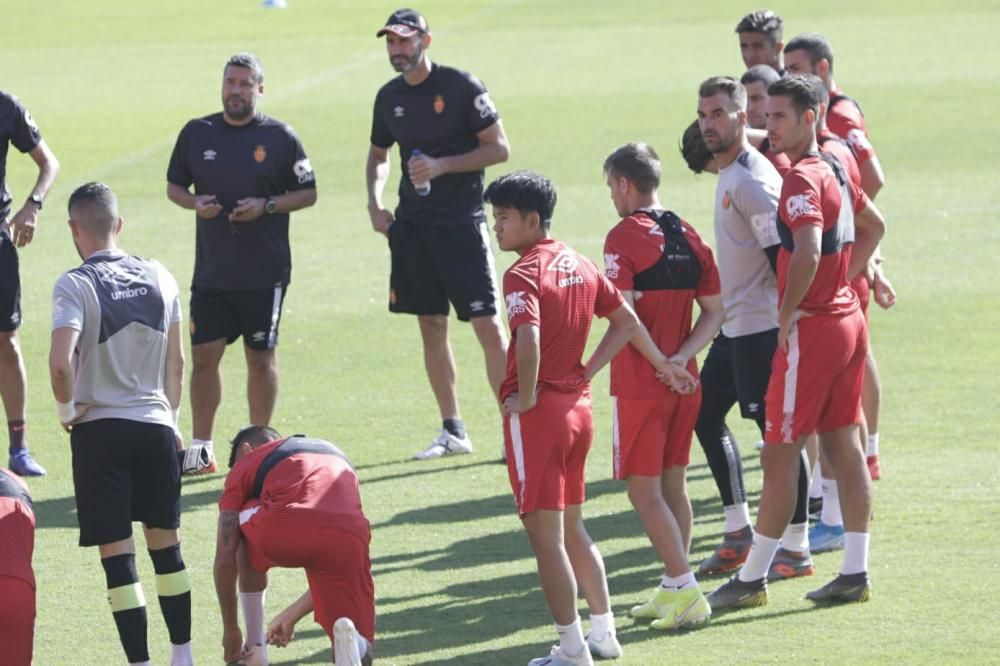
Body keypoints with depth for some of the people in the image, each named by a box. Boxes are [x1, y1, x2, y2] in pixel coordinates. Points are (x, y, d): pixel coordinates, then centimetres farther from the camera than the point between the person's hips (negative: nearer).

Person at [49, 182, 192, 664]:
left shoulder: (74, 286, -12)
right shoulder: (158, 278, 4)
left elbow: (61, 362, -24)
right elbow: (177, 362, 10)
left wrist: (67, 410, -7)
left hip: (100, 427, -5)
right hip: (155, 425, 5)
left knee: (117, 553, -1)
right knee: (166, 545, 16)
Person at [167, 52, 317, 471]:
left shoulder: (280, 137, -1)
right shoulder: (197, 133, 6)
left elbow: (308, 193, 2)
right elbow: (174, 185, 15)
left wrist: (266, 206, -14)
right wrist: (194, 202, -7)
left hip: (265, 274, -2)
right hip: (211, 274, 2)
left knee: (261, 357, 5)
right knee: (204, 356, 0)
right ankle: (200, 448, 7)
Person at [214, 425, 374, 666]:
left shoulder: (245, 464, 29)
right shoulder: (337, 455, 41)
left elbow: (225, 559, 24)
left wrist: (230, 628, 35)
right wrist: (292, 617, 52)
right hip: (350, 536, 2)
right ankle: (346, 634, -17)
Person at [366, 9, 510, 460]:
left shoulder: (461, 87, -8)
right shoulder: (389, 97, 10)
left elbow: (499, 149, -9)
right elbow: (377, 155, 25)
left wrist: (441, 165, -17)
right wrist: (374, 202, 8)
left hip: (462, 223, -6)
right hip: (412, 226, 6)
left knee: (488, 326, -9)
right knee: (431, 326, 8)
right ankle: (452, 431, 16)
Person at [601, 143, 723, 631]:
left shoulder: (625, 237, -12)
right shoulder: (687, 235, 8)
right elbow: (714, 310, 6)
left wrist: (660, 363, -14)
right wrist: (679, 358, -4)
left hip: (640, 384, -7)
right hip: (684, 382, 7)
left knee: (643, 489, -2)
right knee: (673, 483, 15)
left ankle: (686, 591, -9)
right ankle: (672, 590, 19)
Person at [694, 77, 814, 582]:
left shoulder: (752, 180, -17)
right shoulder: (729, 173, 14)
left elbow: (783, 255, -22)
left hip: (761, 327, -11)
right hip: (734, 326, 11)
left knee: (777, 430, -5)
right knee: (705, 415, 16)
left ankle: (795, 549, 1)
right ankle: (738, 531, 24)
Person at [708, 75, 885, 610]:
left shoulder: (802, 180, -17)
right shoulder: (834, 170, 12)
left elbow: (808, 251, -31)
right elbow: (873, 227, 28)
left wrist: (788, 313, -19)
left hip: (810, 329, -9)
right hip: (848, 320, 9)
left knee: (780, 454, -3)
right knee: (843, 446, 11)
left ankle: (751, 580, 2)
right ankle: (855, 572, 12)